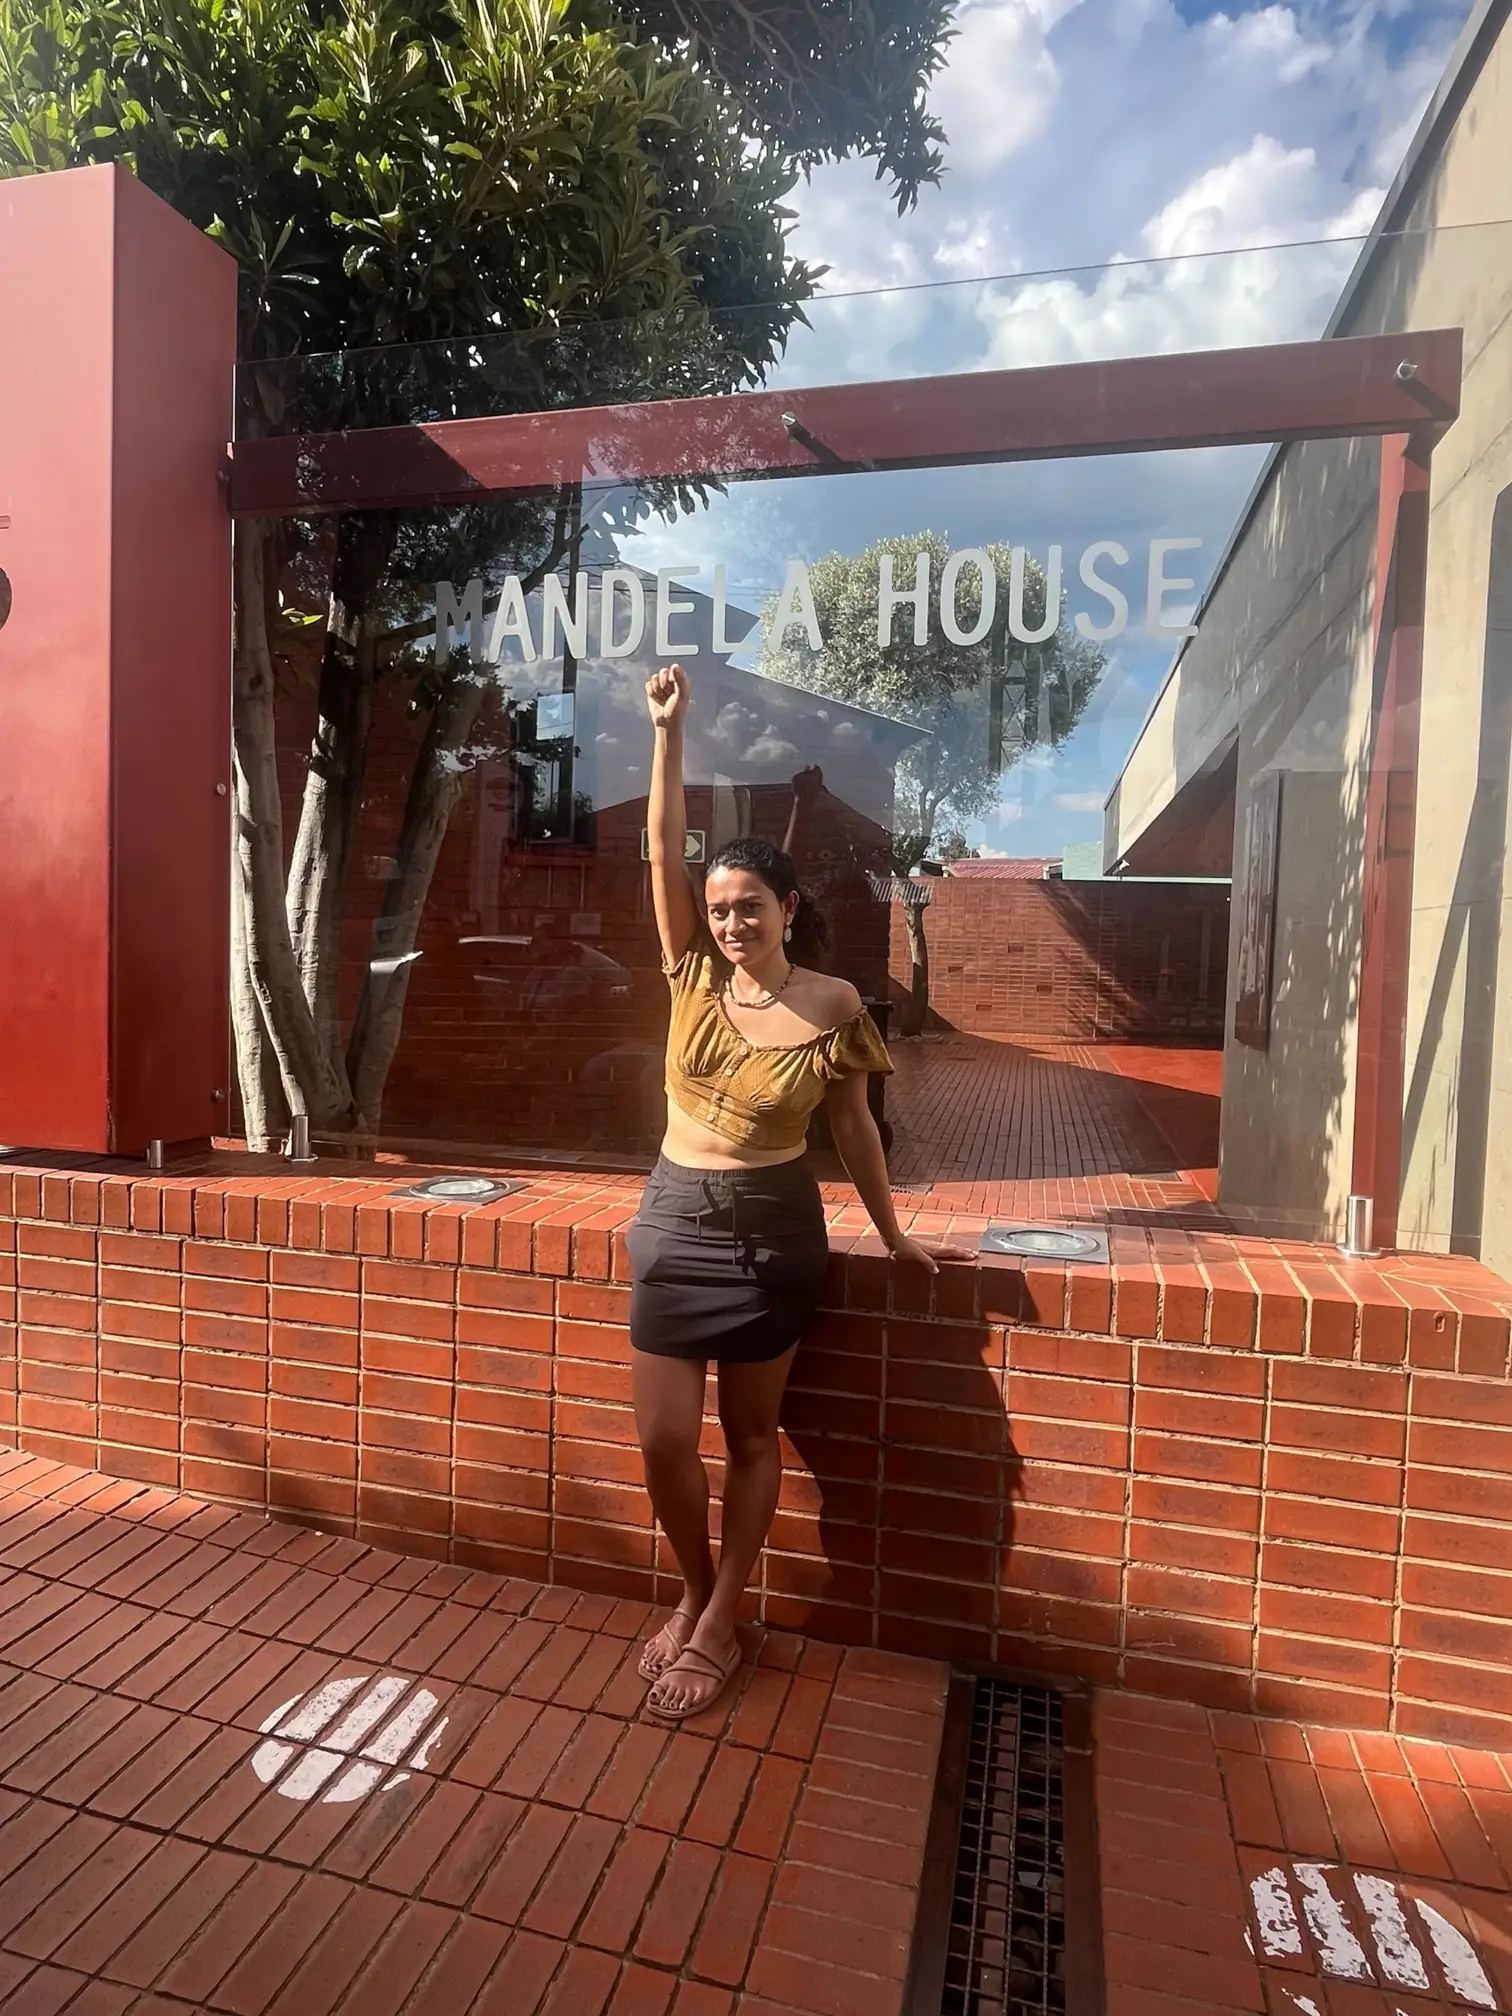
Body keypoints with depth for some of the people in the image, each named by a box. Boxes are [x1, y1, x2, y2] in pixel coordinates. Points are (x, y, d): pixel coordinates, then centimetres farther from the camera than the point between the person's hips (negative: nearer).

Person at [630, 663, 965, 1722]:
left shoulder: (832, 1007, -9)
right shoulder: (696, 972, -2)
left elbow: (856, 1128, 0)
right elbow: (664, 851, -9)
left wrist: (895, 1235, 5)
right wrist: (670, 731, -16)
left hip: (772, 1229, -3)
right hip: (674, 1218, 3)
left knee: (751, 1437, 12)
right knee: (664, 1439, 7)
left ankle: (719, 1628, 31)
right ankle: (697, 1595, 35)